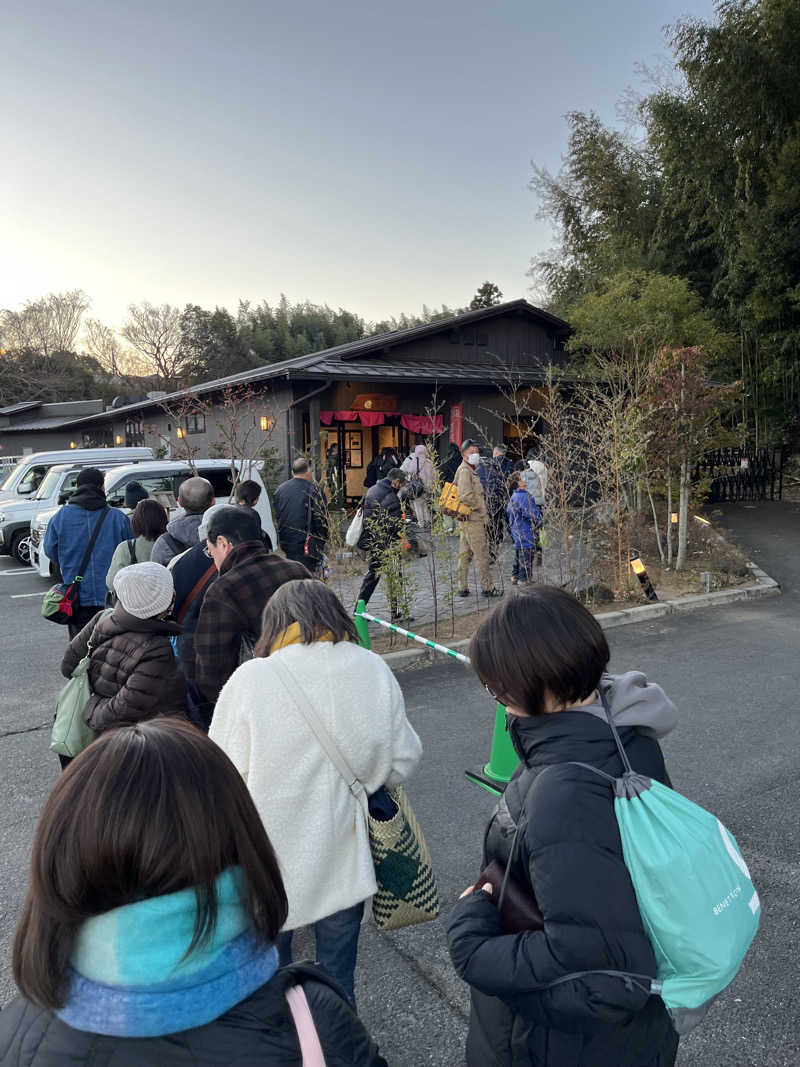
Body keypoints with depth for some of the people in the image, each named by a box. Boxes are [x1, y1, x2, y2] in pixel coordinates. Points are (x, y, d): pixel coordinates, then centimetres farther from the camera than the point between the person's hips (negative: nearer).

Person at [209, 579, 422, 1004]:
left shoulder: (250, 679, -19)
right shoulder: (373, 671, -11)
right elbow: (402, 764, -3)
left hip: (270, 862, -1)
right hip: (343, 862, 2)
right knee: (339, 984, 24)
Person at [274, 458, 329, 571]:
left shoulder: (280, 489, 8)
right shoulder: (313, 489, -10)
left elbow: (277, 517, 15)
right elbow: (321, 518, -10)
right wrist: (323, 539, 0)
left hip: (286, 543, 6)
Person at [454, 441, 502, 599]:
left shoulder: (469, 471, 19)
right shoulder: (464, 471, -13)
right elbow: (466, 496, -22)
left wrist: (482, 512, 15)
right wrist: (483, 513, -14)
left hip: (466, 520, 10)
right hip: (473, 520, -10)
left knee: (465, 554, 11)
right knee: (482, 554, -4)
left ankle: (462, 588, 16)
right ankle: (487, 588, 2)